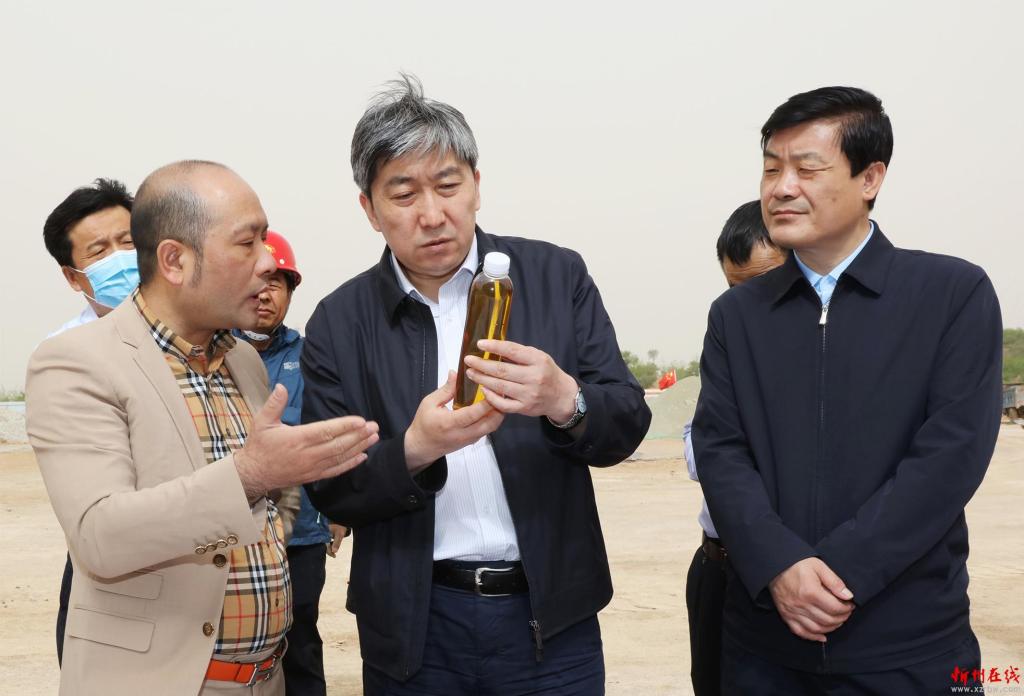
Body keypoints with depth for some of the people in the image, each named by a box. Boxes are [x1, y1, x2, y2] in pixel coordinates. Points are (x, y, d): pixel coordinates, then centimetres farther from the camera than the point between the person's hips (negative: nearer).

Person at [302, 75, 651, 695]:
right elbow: (330, 493, -3)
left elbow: (626, 427, -3)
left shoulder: (557, 276, -2)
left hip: (550, 617, 0)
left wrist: (565, 401, -24)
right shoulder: (339, 322, -2)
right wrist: (413, 451, -22)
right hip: (414, 626, 0)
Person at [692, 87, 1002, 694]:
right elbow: (719, 450, -1)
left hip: (910, 643, -2)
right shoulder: (736, 314, 7)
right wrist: (780, 566, -17)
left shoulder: (957, 293, -2)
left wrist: (840, 571, -16)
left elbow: (954, 449, -10)